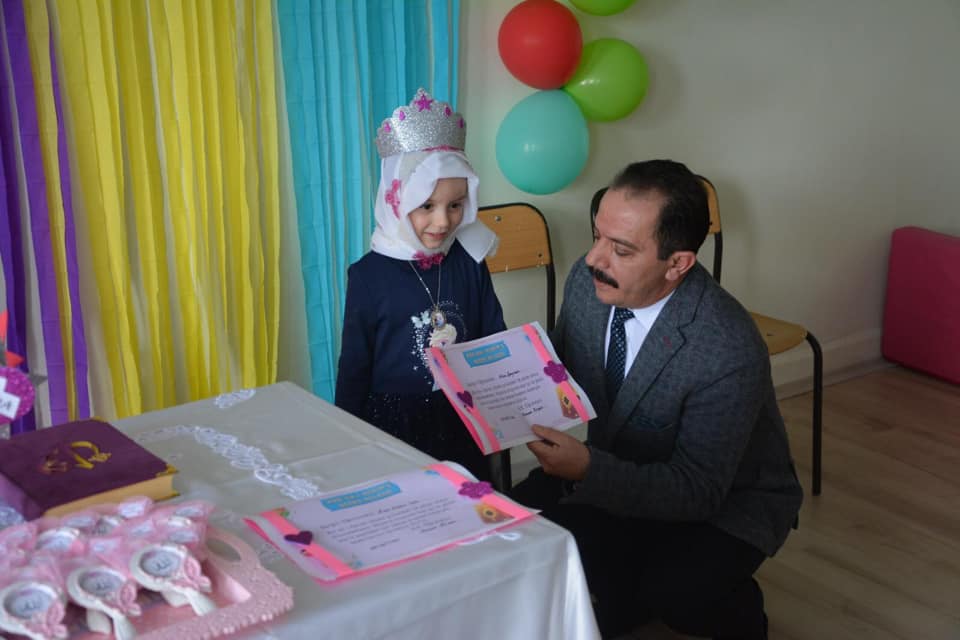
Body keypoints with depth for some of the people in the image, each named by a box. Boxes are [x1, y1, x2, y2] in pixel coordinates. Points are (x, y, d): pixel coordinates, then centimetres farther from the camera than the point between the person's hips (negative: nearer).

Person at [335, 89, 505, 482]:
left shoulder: (469, 262, -4)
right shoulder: (369, 275, -11)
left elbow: (495, 339, 7)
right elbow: (354, 367, -4)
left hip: (462, 423, 3)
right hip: (393, 425, -3)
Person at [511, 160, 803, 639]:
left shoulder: (729, 352, -34)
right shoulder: (588, 278, -16)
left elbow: (698, 492, -28)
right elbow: (563, 366, 3)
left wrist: (589, 470, -42)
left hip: (725, 499, -5)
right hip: (614, 466, 6)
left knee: (670, 592, -30)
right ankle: (626, 600, 15)